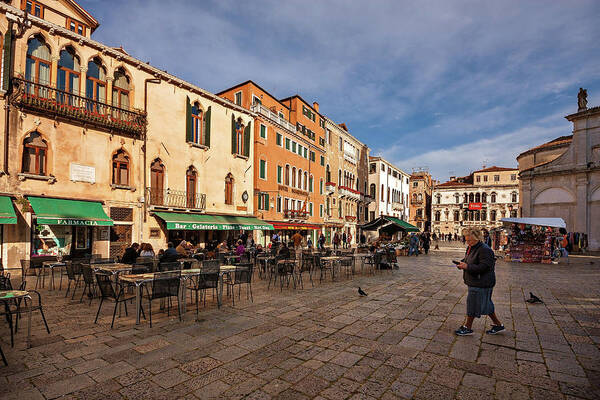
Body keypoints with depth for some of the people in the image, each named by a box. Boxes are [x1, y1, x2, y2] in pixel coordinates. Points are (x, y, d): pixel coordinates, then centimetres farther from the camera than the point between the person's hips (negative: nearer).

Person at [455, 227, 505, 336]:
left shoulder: (484, 250, -20)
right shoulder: (471, 248, 9)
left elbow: (484, 267, -25)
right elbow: (469, 261, 22)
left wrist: (467, 267, -27)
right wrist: (463, 263, 1)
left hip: (480, 283, -9)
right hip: (474, 281, 9)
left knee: (472, 304, 0)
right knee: (485, 304, 19)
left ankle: (467, 327, 12)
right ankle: (498, 324, 33)